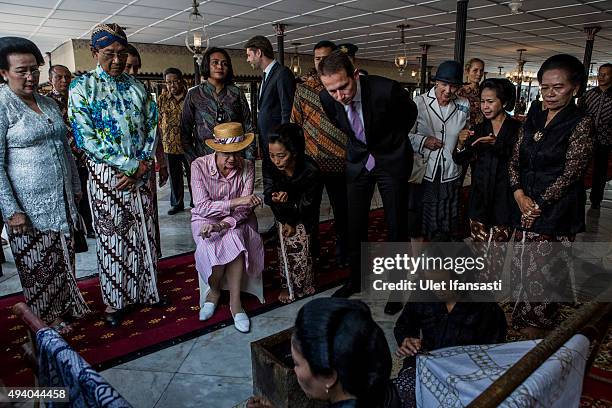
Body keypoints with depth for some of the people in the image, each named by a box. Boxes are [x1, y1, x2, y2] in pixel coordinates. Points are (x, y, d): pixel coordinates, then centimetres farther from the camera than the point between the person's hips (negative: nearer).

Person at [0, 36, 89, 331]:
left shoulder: (49, 104, 10)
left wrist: (76, 187, 17)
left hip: (62, 200, 6)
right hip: (29, 206, -6)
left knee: (63, 258, 15)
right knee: (38, 265, 7)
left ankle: (67, 306, 33)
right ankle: (48, 320, 24)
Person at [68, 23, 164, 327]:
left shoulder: (136, 86, 8)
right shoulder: (82, 86, -5)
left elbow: (152, 127, 7)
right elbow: (85, 137, -12)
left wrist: (143, 165, -7)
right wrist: (131, 165, -15)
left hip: (139, 173, 4)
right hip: (105, 174, -4)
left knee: (144, 233, 11)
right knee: (111, 237, 5)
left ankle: (146, 290, 29)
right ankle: (113, 301, 22)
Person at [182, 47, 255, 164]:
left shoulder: (237, 93, 8)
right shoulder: (193, 94, 6)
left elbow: (248, 128, 7)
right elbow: (185, 131, 8)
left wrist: (249, 159, -1)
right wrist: (194, 162, -1)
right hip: (204, 159, -1)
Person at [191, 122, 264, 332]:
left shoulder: (247, 167, -11)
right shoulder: (199, 166, -15)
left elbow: (244, 208, -15)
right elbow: (201, 207, -23)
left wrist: (223, 224, -33)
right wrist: (235, 201, -34)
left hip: (237, 220, 1)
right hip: (206, 219, -1)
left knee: (234, 239, -32)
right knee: (213, 246, -32)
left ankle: (235, 301, -19)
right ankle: (214, 290, -3)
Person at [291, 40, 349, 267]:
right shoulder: (303, 90, 6)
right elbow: (294, 125, 9)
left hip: (339, 162, -1)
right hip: (310, 161, 1)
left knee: (342, 211, 10)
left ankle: (343, 254, 28)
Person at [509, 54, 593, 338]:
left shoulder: (581, 123, -9)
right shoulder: (534, 119, 8)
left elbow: (570, 173, -13)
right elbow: (515, 160, 8)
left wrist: (539, 204, -11)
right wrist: (520, 195, -6)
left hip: (556, 212, -5)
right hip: (526, 207, 6)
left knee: (544, 270, 3)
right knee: (522, 265, 14)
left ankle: (539, 325, 24)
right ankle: (522, 317, 34)